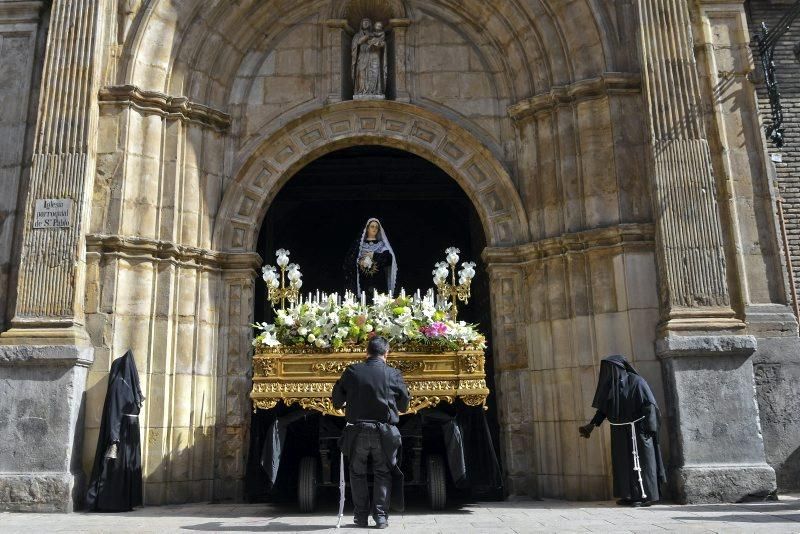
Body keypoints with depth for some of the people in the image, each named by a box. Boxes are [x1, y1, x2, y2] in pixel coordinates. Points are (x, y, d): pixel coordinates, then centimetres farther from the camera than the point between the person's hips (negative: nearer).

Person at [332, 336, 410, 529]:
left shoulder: (352, 371, -3)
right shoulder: (393, 374, -3)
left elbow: (337, 400, 6)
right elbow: (404, 405, 6)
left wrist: (344, 405, 28)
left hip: (357, 430, 0)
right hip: (384, 431, 0)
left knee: (357, 473, 16)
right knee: (383, 473, 13)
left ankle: (361, 516, 17)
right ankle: (381, 516, 9)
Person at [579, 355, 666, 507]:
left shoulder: (636, 381, -12)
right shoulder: (610, 384, 7)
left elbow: (649, 405, -16)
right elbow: (603, 408, 10)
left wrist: (650, 426, -24)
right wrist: (592, 424, 3)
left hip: (636, 430, -7)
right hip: (619, 432, 7)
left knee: (639, 462, -2)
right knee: (622, 462, 9)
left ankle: (644, 496, 5)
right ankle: (629, 495, 18)